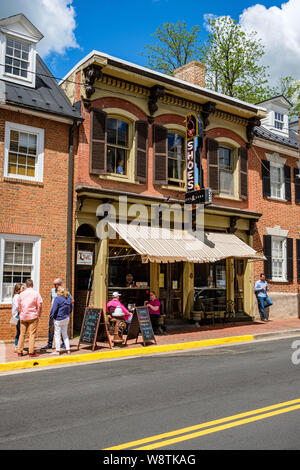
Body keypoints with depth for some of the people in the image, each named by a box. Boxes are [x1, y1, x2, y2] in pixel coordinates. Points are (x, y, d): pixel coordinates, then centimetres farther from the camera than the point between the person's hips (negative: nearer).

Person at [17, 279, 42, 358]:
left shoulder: (21, 294, 5)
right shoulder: (36, 293, -4)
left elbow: (19, 307, 9)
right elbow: (39, 305, -6)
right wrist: (38, 315, 5)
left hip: (23, 316, 3)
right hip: (33, 316, -3)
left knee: (22, 334, 10)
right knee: (32, 334, -1)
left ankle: (19, 351, 13)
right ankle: (31, 352, -2)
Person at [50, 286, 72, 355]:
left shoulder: (57, 299, -15)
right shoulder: (69, 299, 7)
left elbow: (54, 309, -15)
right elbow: (70, 309, 16)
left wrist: (51, 316, -4)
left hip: (58, 319, -7)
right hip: (66, 318, 7)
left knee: (57, 335, 3)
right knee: (65, 334, 15)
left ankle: (57, 350, 6)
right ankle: (68, 349, 15)